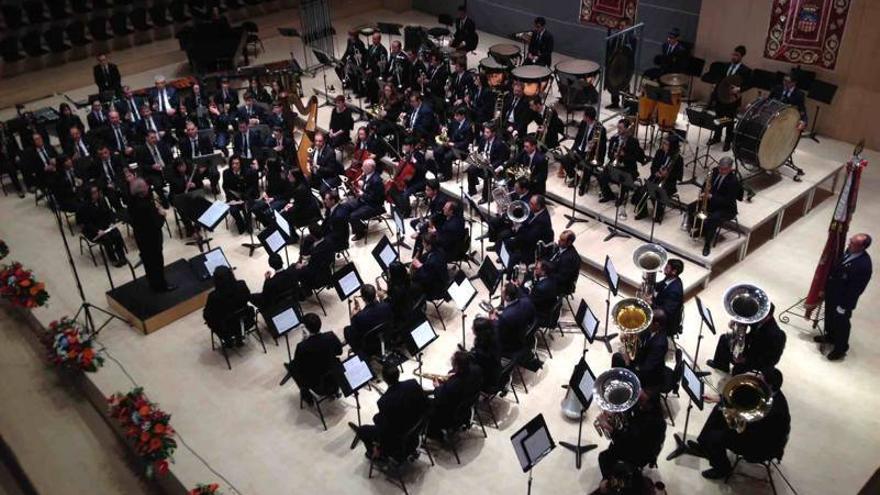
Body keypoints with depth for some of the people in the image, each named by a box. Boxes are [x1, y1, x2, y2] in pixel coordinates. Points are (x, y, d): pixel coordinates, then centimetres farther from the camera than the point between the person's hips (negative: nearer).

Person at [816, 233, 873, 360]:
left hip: (843, 300, -7)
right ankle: (830, 336, 55)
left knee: (841, 323, 16)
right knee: (830, 317, 29)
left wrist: (844, 306, -18)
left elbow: (856, 289, -26)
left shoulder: (864, 265, -35)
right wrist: (826, 286, 13)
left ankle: (840, 348, 40)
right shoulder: (849, 251, -12)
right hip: (832, 293, 7)